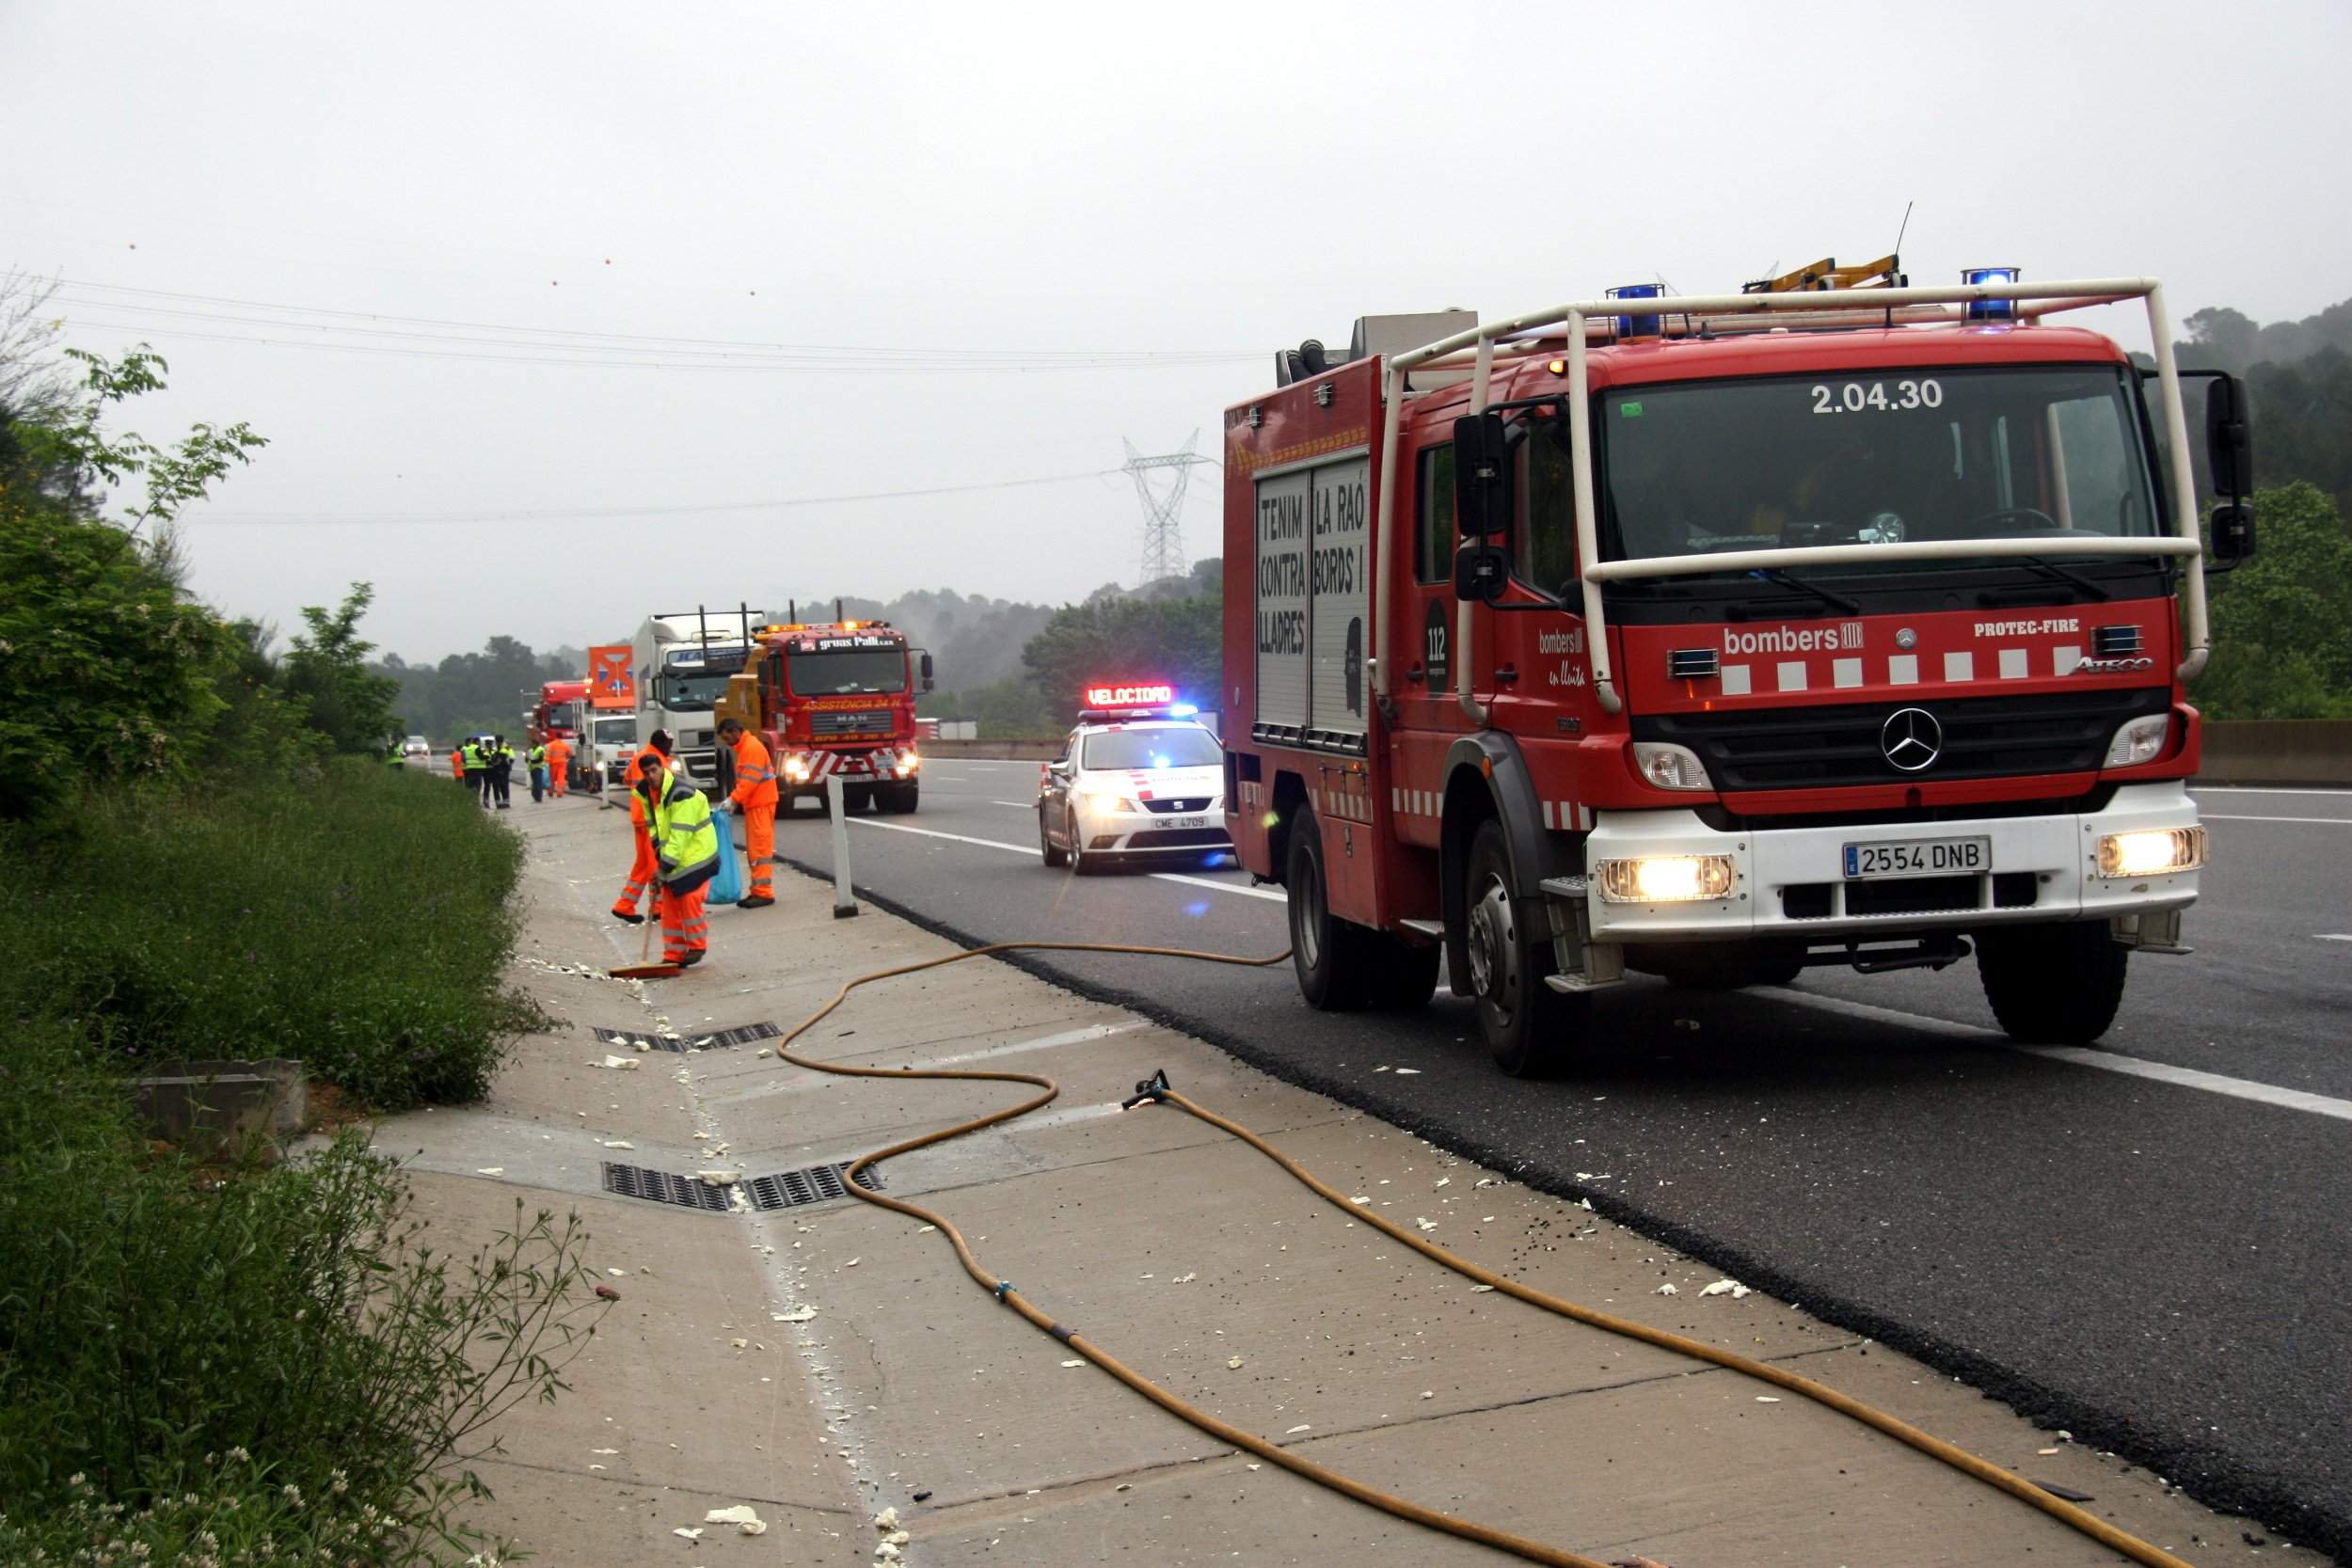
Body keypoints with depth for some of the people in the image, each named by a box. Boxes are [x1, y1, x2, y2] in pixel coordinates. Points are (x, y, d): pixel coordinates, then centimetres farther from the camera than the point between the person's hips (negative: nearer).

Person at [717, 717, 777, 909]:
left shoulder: (752, 747, -13)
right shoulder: (744, 747, 18)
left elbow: (750, 780, -21)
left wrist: (733, 799, -22)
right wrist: (735, 801, 11)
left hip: (761, 805, -10)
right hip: (753, 805, 10)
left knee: (760, 848, -10)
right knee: (754, 850, 11)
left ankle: (764, 892, -10)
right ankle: (758, 891, 14)